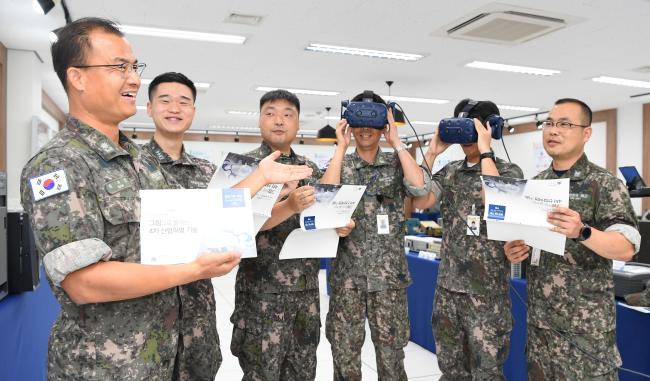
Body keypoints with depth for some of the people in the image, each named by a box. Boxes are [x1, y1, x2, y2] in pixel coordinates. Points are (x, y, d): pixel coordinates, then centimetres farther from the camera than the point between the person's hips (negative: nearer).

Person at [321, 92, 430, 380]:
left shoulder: (396, 162, 5)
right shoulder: (340, 163, 5)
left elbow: (420, 189, -15)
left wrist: (397, 143, -10)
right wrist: (342, 147, -11)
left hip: (389, 273, 0)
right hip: (347, 273, 0)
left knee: (391, 353, 9)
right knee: (344, 352, 9)